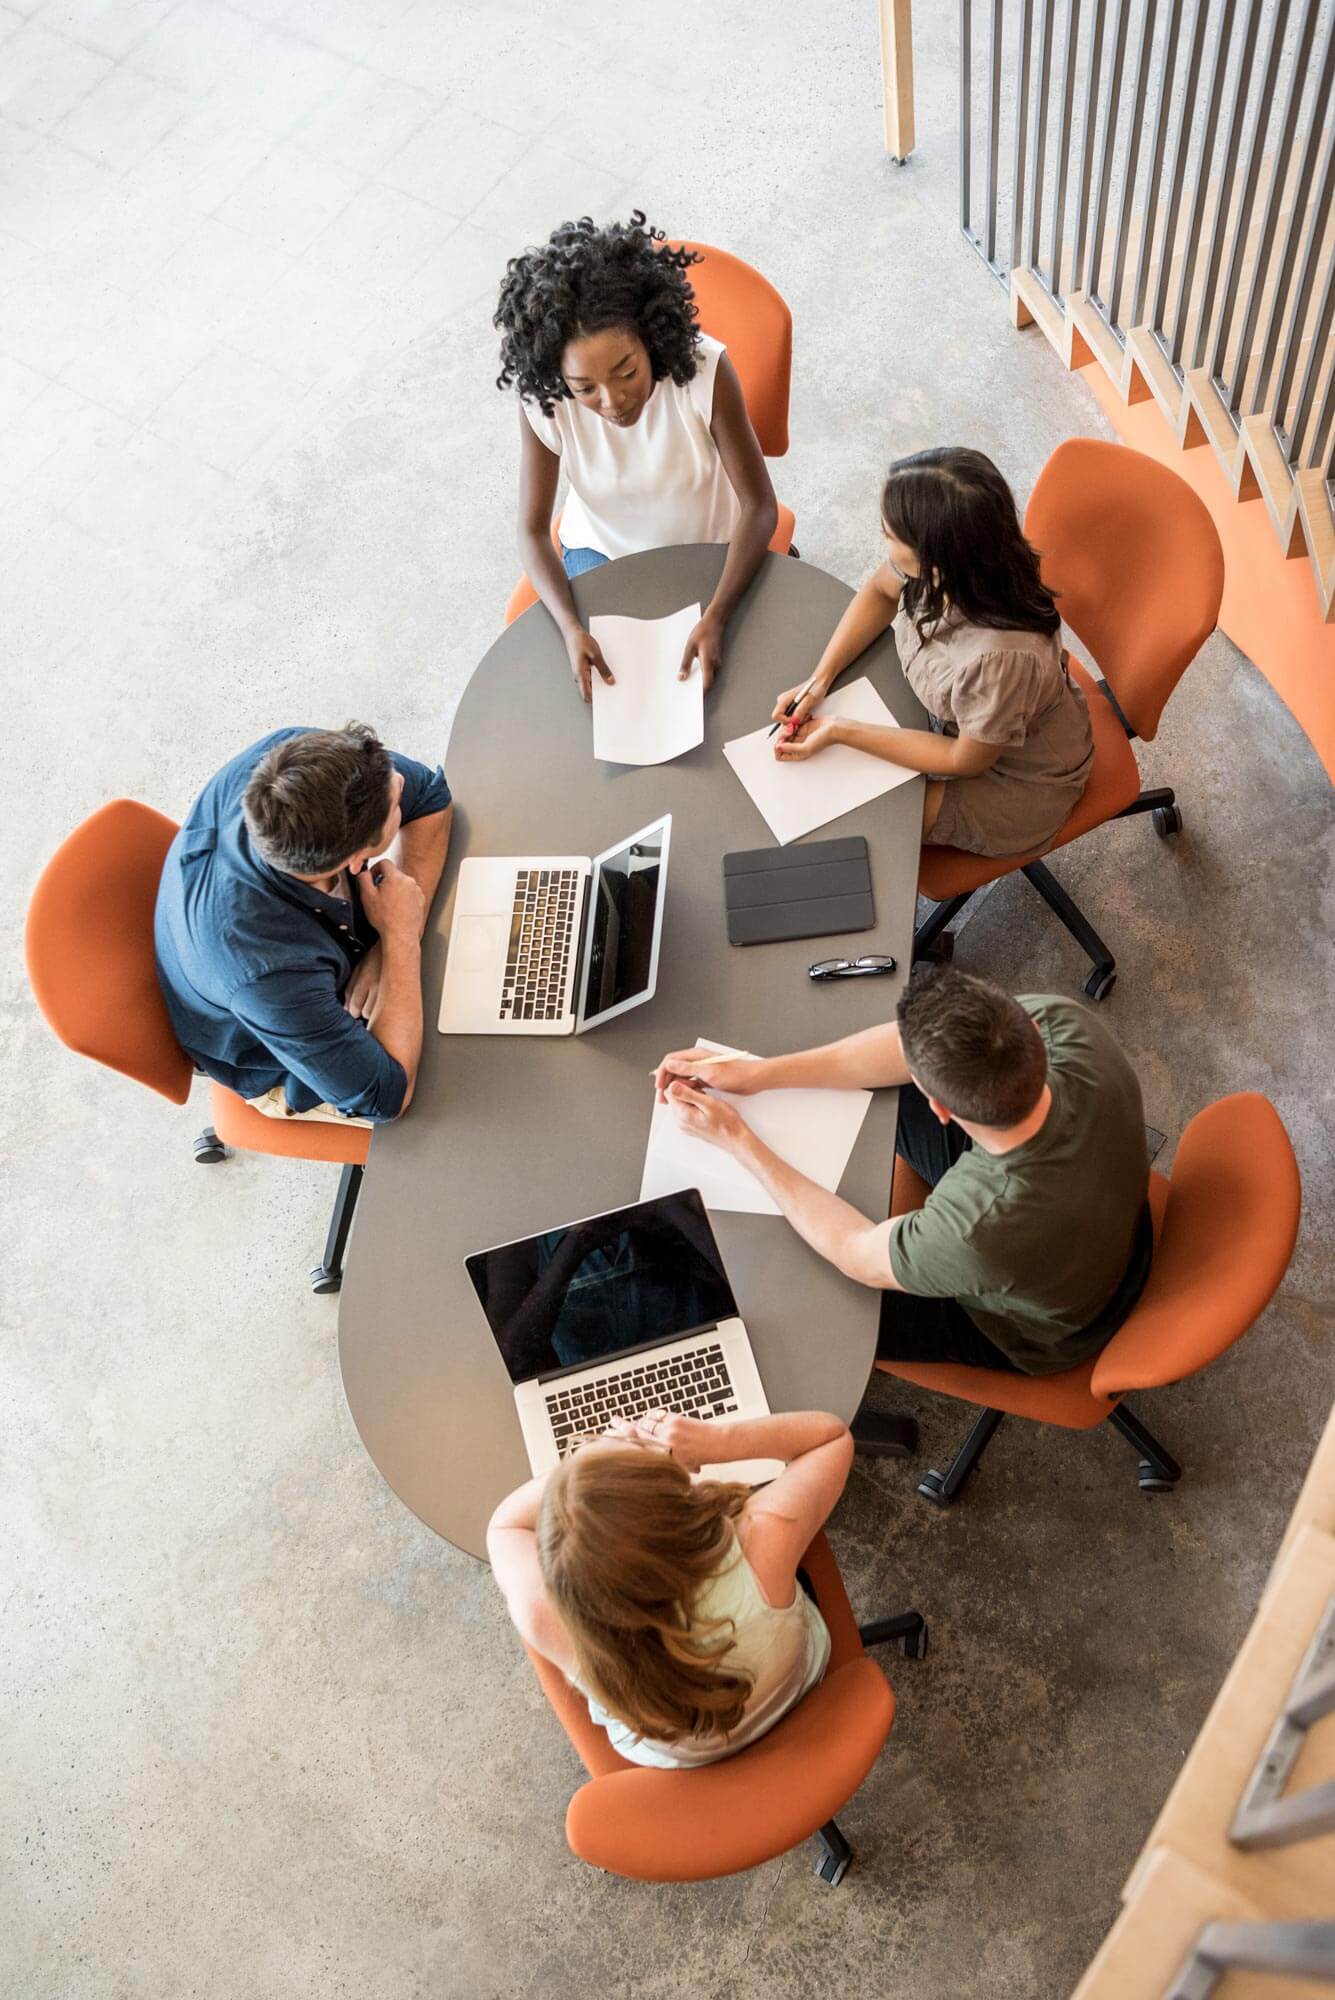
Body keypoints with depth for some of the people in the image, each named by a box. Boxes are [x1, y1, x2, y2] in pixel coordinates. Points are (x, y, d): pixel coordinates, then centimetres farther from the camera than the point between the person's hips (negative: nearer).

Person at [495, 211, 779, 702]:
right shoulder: (543, 400, -27)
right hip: (600, 551, 1)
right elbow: (533, 531, -18)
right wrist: (570, 627, -36)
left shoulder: (704, 368, -32)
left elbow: (759, 505, -25)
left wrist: (715, 618, -38)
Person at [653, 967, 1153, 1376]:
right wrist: (760, 1073, -15)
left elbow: (858, 1255, -23)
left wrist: (736, 1139, -18)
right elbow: (908, 1047, -17)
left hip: (1031, 1334, -4)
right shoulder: (1061, 1023, -35)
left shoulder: (975, 1232, -47)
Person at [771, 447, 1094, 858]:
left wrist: (840, 731, -23)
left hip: (1017, 778, -6)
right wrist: (820, 678, -11)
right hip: (957, 715, 6)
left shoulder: (1001, 656, -44)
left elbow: (965, 761, -25)